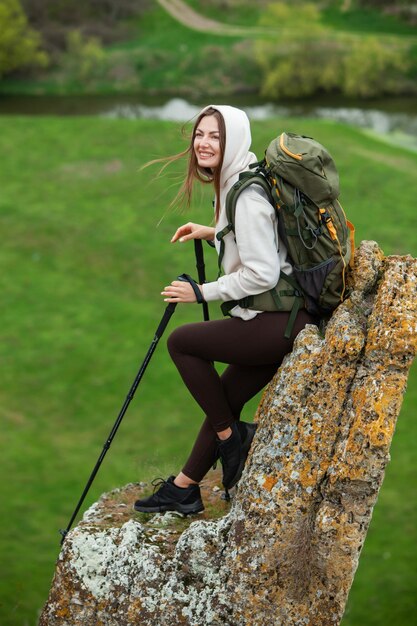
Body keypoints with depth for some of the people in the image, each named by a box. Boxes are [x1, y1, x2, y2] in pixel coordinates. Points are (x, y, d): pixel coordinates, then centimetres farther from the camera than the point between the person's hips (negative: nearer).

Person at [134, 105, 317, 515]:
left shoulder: (247, 194, -18)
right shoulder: (233, 182, 13)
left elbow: (262, 274, -22)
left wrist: (203, 293, -13)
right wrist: (212, 233, 17)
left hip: (281, 323, -10)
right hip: (282, 318, 10)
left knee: (180, 341, -2)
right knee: (225, 397, 15)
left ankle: (232, 437, 8)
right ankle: (184, 488, 26)